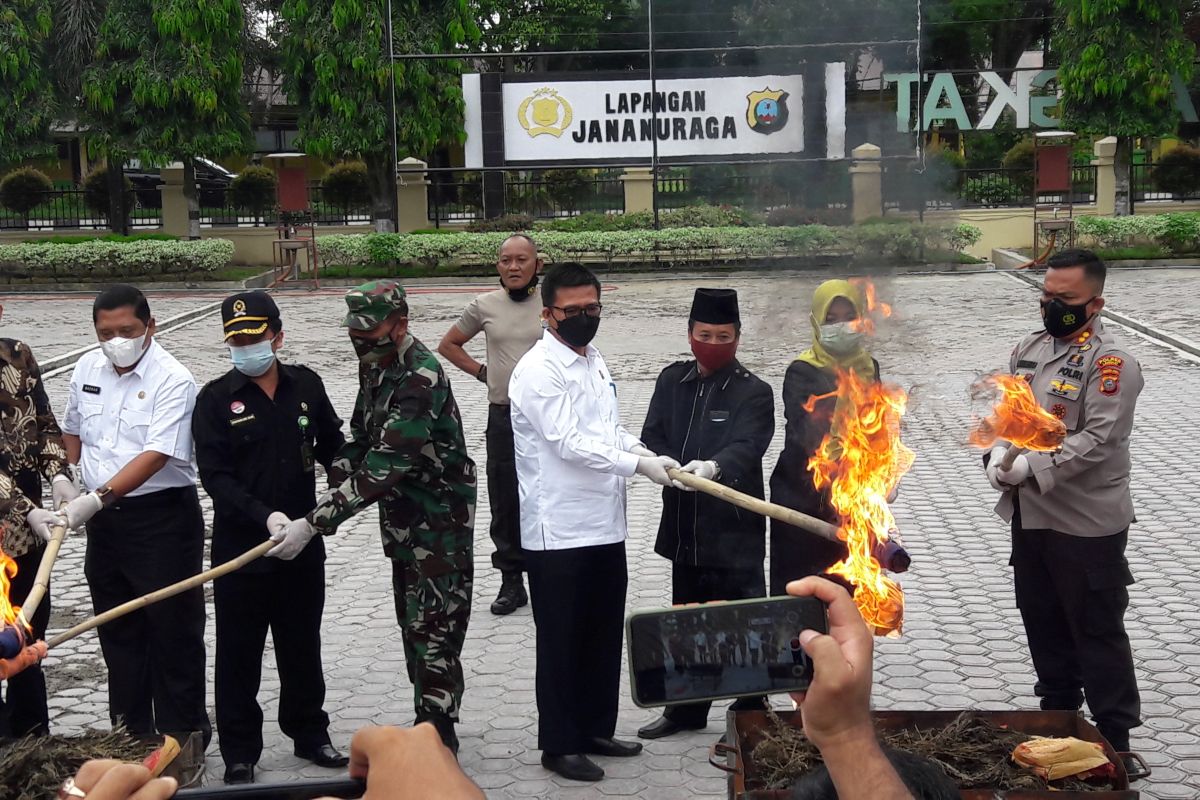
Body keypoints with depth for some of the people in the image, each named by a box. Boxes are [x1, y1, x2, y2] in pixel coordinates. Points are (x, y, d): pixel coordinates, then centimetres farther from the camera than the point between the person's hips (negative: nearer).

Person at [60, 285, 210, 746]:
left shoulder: (172, 380, -16)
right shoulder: (87, 368, 6)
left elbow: (156, 455, -25)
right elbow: (73, 430, 22)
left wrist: (98, 497, -31)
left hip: (163, 518, -7)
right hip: (103, 518, 7)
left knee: (174, 632, 2)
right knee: (118, 632, 15)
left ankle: (182, 741, 13)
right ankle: (130, 737, 27)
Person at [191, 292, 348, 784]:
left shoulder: (306, 386, 2)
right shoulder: (216, 399, -8)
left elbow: (331, 446, 16)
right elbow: (215, 476, -14)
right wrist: (265, 516, -25)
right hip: (240, 546, -3)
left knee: (302, 647, 16)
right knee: (239, 654, 6)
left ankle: (309, 734, 32)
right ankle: (239, 753, 18)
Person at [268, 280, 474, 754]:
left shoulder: (422, 380, -26)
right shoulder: (375, 365, 4)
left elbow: (382, 467, -31)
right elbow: (359, 439, 14)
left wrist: (313, 524, -31)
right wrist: (331, 494, -3)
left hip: (440, 518, -9)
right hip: (402, 519, 9)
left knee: (433, 627, -5)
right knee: (413, 623, 16)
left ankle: (436, 737, 4)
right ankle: (429, 725, 28)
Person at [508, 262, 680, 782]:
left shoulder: (595, 361, 13)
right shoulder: (538, 369, -14)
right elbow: (568, 442, -21)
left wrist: (651, 455, 0)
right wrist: (638, 465, -23)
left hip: (605, 525, 8)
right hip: (559, 531, -8)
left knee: (603, 637, 16)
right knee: (561, 642, 3)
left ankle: (595, 729, 30)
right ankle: (559, 744, 14)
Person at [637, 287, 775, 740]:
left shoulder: (754, 393, -7)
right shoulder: (671, 381, 9)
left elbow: (745, 448, -22)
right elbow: (652, 437, 4)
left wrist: (713, 467, -42)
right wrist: (669, 466, -17)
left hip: (734, 532, -5)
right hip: (684, 527, 6)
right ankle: (687, 709, 33)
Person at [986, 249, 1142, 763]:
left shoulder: (1110, 363, -16)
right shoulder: (1031, 347, 8)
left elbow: (1097, 440, -22)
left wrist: (1030, 467, -25)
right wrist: (998, 455, -8)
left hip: (1086, 522, -8)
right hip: (1030, 514, 8)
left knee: (1097, 630, 2)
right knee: (1041, 619, 20)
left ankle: (1115, 736, 14)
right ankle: (1058, 711, 37)